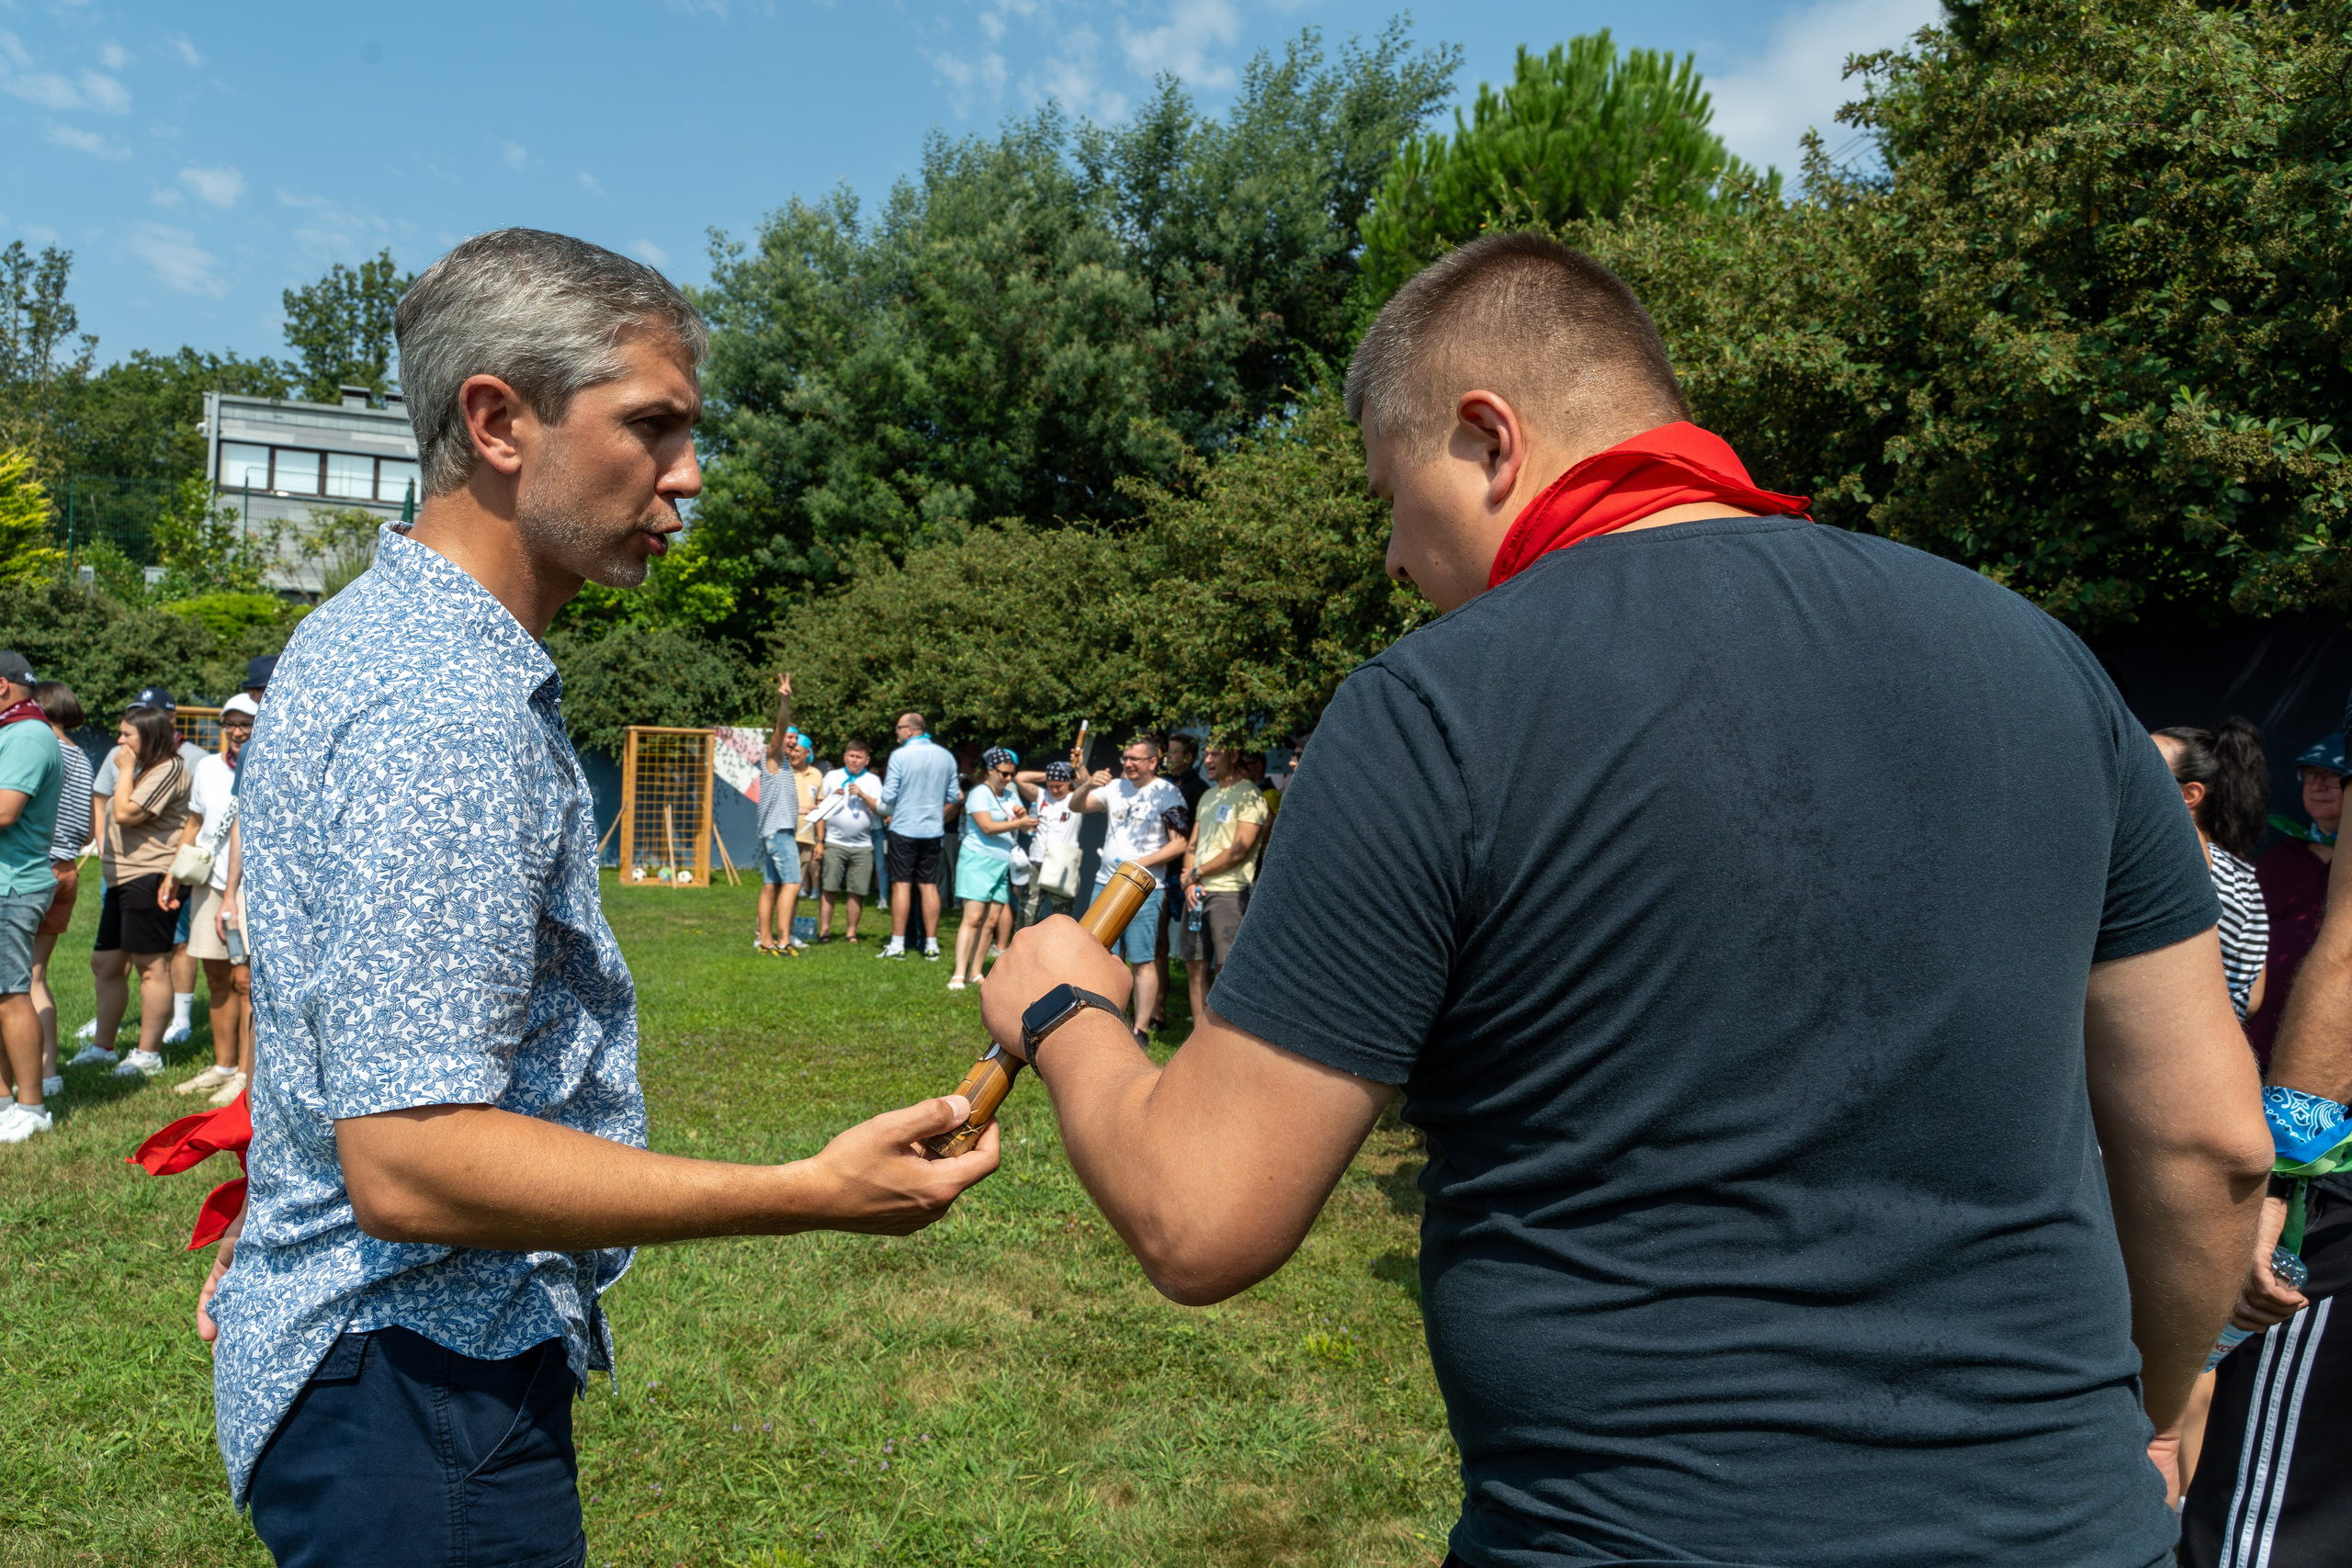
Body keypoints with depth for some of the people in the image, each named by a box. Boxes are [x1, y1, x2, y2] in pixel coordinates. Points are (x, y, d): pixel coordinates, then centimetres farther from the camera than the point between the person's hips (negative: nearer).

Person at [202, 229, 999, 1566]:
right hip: (427, 1385, -10)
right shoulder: (451, 709, -26)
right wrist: (815, 1196, -31)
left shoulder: (371, 639, 8)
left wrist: (278, 1231, 30)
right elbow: (411, 1162, -31)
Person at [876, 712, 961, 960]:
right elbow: (952, 797, 9)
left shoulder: (900, 755, -10)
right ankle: (931, 944, 8)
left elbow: (888, 795, -10)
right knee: (929, 886, 7)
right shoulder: (946, 756, 5)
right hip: (933, 831, 4)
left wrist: (889, 814, 10)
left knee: (902, 885, 0)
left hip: (903, 829, -4)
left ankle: (897, 944, 1)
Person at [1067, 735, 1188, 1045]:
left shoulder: (1167, 793, -6)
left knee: (1143, 960, -4)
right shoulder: (1115, 787, 10)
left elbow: (1178, 844, -10)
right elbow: (1076, 806, 7)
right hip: (1106, 883, 6)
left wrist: (1140, 864, -16)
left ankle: (1140, 1030, 1)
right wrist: (1088, 784, -13)